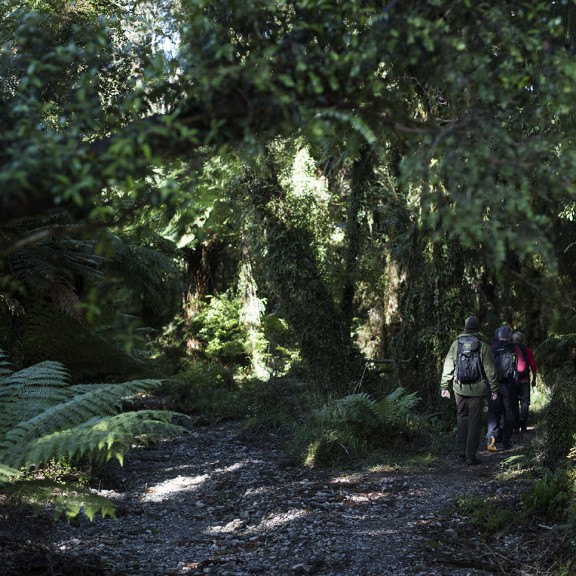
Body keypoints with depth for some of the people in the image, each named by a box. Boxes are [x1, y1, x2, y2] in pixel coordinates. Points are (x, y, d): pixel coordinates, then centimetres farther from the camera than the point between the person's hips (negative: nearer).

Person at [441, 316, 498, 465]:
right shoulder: (483, 347, -8)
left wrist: (444, 386, 12)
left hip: (460, 389, 3)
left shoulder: (456, 344, 0)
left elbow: (448, 367, 4)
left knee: (462, 417, 20)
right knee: (475, 422, 3)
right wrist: (494, 389, 4)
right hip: (477, 390, -3)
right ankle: (470, 455, 4)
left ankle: (462, 449, 17)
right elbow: (490, 370, -5)